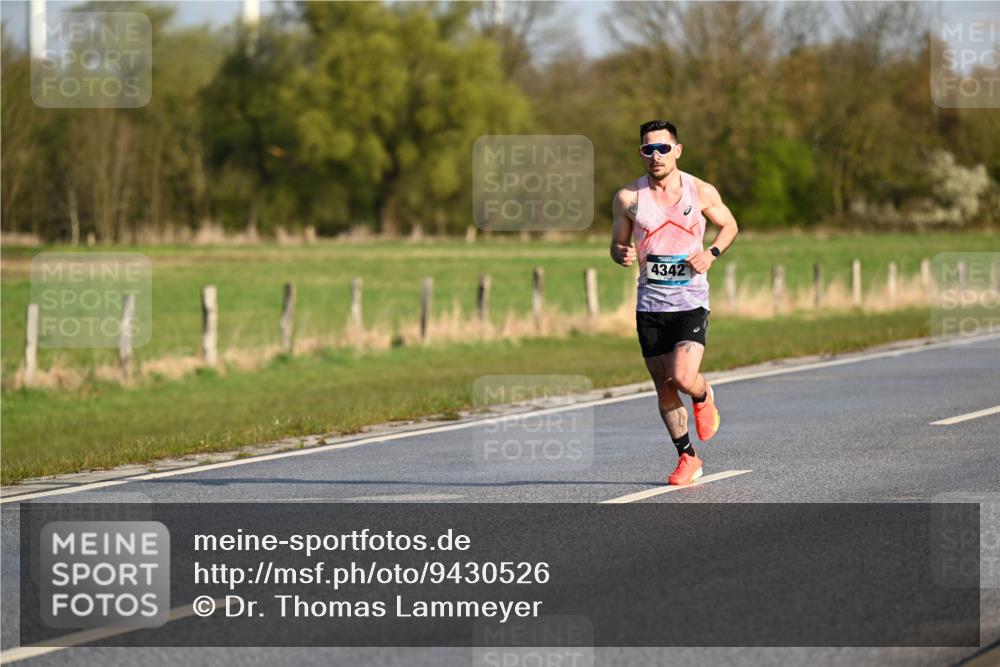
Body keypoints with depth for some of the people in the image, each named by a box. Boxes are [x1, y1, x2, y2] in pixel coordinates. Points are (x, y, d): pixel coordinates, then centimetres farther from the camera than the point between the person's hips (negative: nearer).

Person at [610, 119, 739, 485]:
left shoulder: (701, 192, -2)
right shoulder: (628, 197, -1)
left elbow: (729, 225, 14)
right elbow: (617, 245, 10)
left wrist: (712, 253, -5)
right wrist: (622, 255, -14)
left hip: (691, 301, -2)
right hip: (650, 305, 2)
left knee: (683, 378, -19)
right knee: (664, 389, 5)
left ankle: (703, 397, 18)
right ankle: (687, 457, 22)